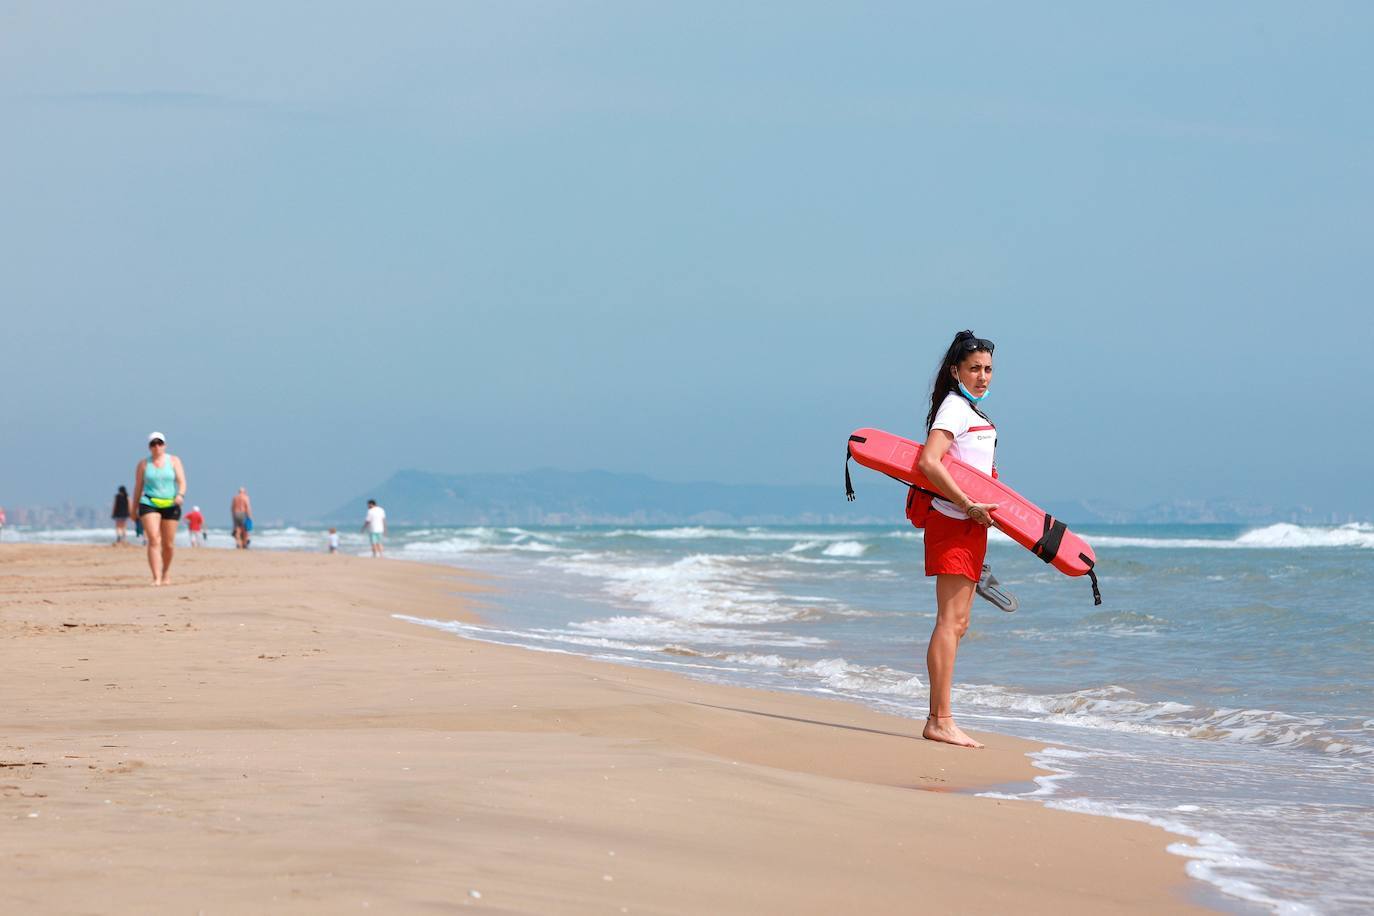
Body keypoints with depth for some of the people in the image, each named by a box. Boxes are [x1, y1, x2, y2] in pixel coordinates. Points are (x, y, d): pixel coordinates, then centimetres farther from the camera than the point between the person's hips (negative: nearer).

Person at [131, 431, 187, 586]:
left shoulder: (174, 461, 5)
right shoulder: (143, 464, 5)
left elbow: (182, 481, -3)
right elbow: (138, 487, 9)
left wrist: (180, 494, -23)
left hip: (170, 505, 1)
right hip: (149, 505, -1)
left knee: (168, 544, 7)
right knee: (154, 540, -17)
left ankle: (166, 571, 34)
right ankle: (156, 578, -21)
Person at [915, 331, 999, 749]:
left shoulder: (973, 411, 19)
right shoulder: (954, 408, -11)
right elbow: (928, 463, -24)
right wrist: (970, 506, -24)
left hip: (970, 525, 10)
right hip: (953, 522, -10)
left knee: (957, 623, 10)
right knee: (950, 620, -13)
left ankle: (937, 718, 12)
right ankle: (941, 720, -16)